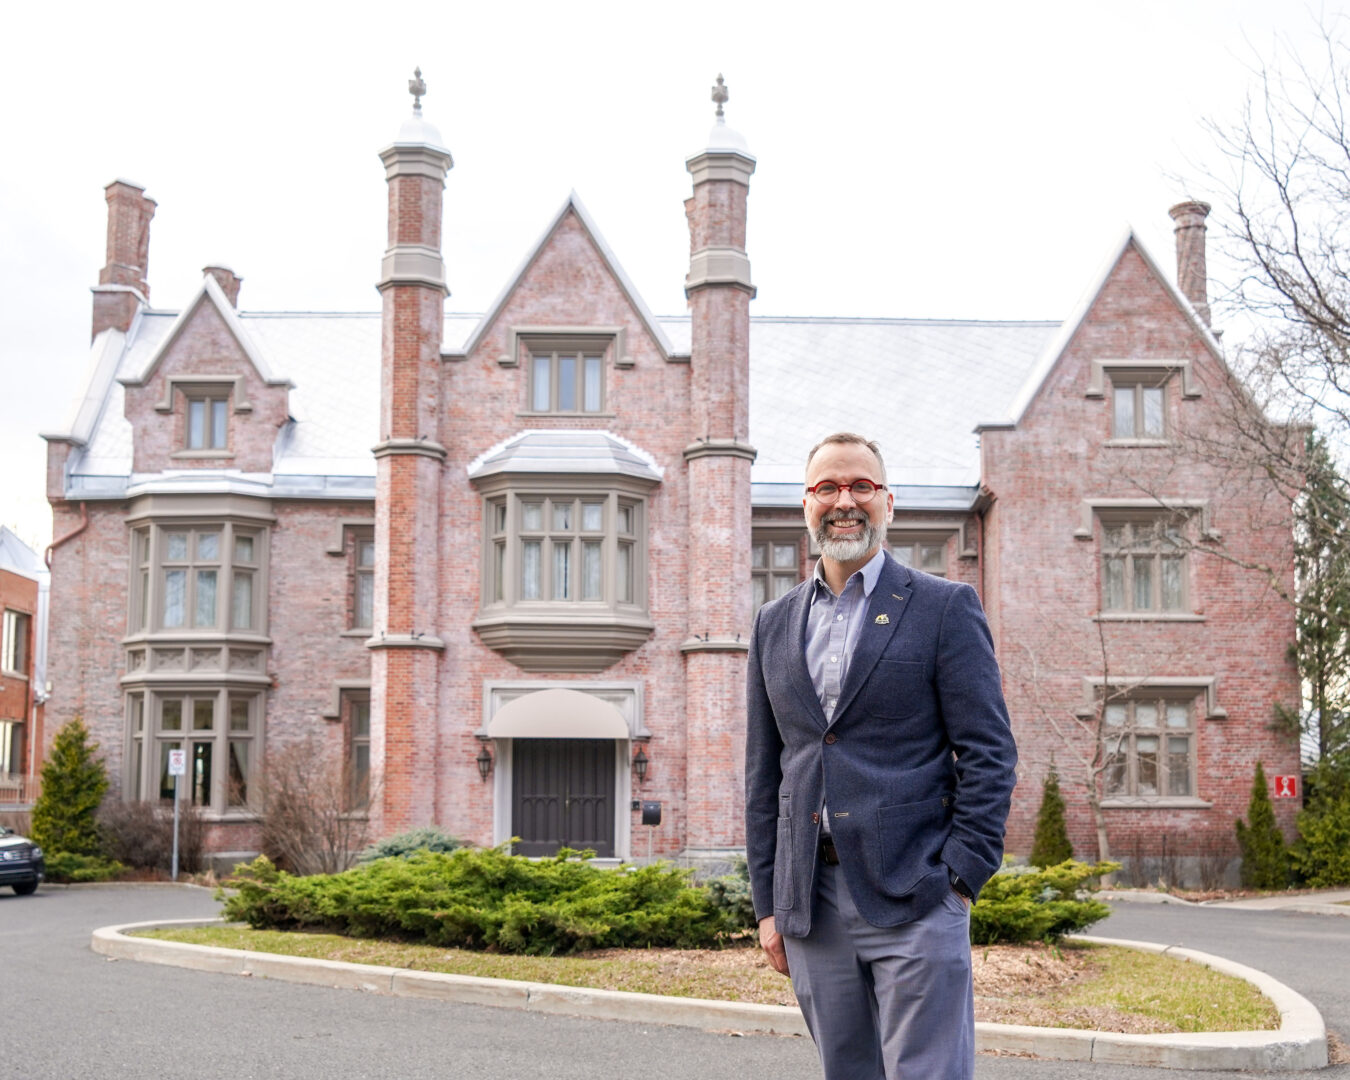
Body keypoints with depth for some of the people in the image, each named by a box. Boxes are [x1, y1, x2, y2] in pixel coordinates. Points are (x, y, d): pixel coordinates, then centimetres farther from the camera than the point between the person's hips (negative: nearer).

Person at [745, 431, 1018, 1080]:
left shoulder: (945, 607, 1)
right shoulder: (775, 624, 14)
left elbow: (989, 752, -3)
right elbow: (763, 773, 15)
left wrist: (962, 877, -11)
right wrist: (767, 903, 10)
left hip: (914, 900, -4)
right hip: (810, 905, 4)